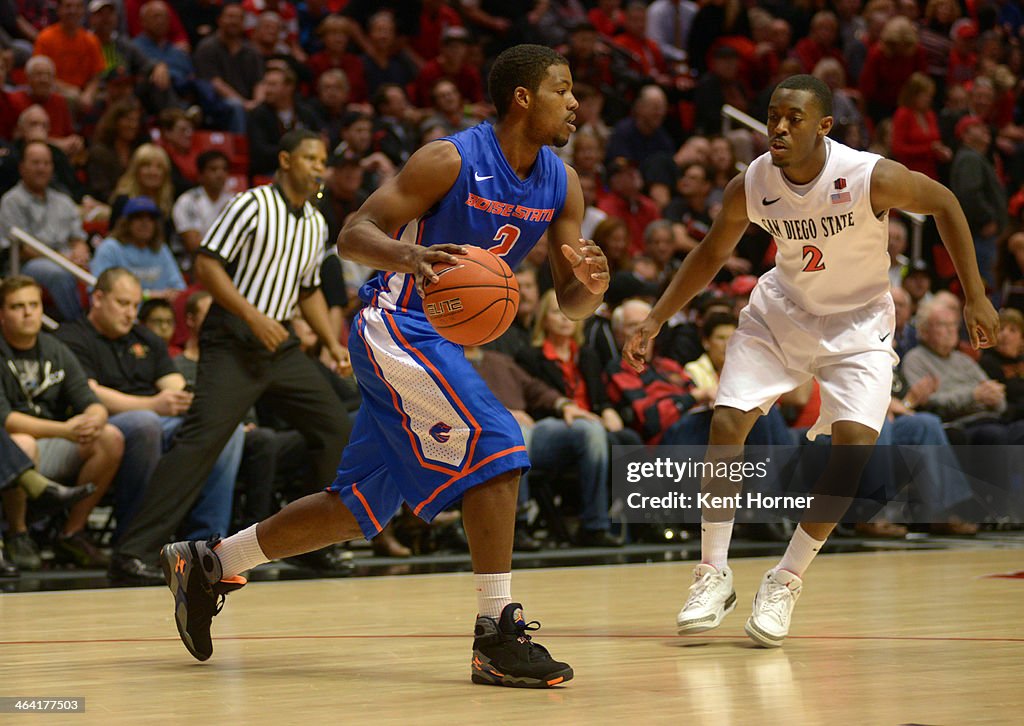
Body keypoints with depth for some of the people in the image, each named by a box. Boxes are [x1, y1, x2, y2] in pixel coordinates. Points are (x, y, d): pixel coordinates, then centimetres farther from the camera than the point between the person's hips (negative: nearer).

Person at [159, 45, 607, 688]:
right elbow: (353, 235, -18)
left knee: (361, 505, 12)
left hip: (441, 341, 8)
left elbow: (571, 303, 5)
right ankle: (497, 636, -20)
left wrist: (591, 284, -20)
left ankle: (205, 564, 25)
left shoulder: (562, 184, 3)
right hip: (397, 327, -8)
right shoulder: (452, 160, -17)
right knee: (494, 449, -22)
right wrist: (410, 257, -40)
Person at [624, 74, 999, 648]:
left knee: (854, 444, -20)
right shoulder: (750, 187, -18)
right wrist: (655, 321, -2)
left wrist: (976, 297, -8)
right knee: (726, 426, -12)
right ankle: (714, 575, 4)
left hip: (858, 324, -2)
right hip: (781, 313, 3)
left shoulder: (872, 177, -27)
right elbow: (711, 255, 2)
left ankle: (787, 582, -3)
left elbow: (944, 204, -8)